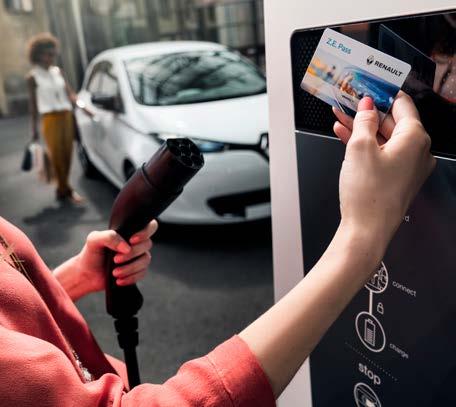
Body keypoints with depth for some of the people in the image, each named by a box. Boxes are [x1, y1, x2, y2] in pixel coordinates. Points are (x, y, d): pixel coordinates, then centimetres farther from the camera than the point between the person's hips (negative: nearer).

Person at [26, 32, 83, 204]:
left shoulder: (58, 71, 12)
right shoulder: (33, 76, 0)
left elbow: (70, 93, 8)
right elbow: (33, 103, 1)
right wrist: (34, 128, 0)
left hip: (66, 117, 5)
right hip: (50, 119, -5)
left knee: (67, 154, 6)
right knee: (57, 155, -6)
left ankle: (62, 188, 19)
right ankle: (65, 190, 1)